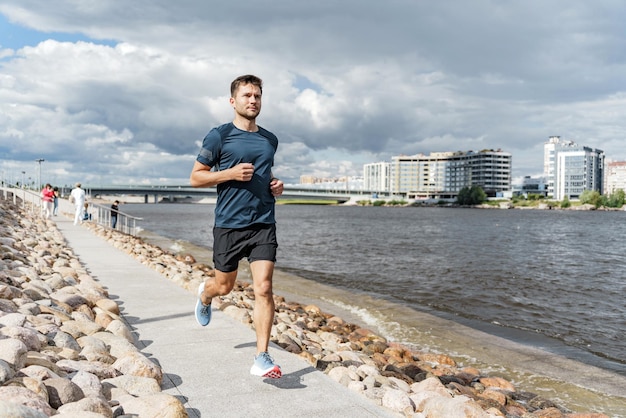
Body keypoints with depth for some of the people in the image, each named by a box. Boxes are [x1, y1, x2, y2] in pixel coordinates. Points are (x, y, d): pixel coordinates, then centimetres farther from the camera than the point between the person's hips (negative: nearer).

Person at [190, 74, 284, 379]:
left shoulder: (270, 140, 13)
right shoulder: (219, 136, -2)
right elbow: (195, 177, 0)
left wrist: (276, 185, 7)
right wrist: (231, 173, -15)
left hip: (263, 224, 3)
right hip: (229, 224, -2)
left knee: (263, 289, -8)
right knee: (224, 286, 13)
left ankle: (262, 357, -2)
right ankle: (204, 294, 51)